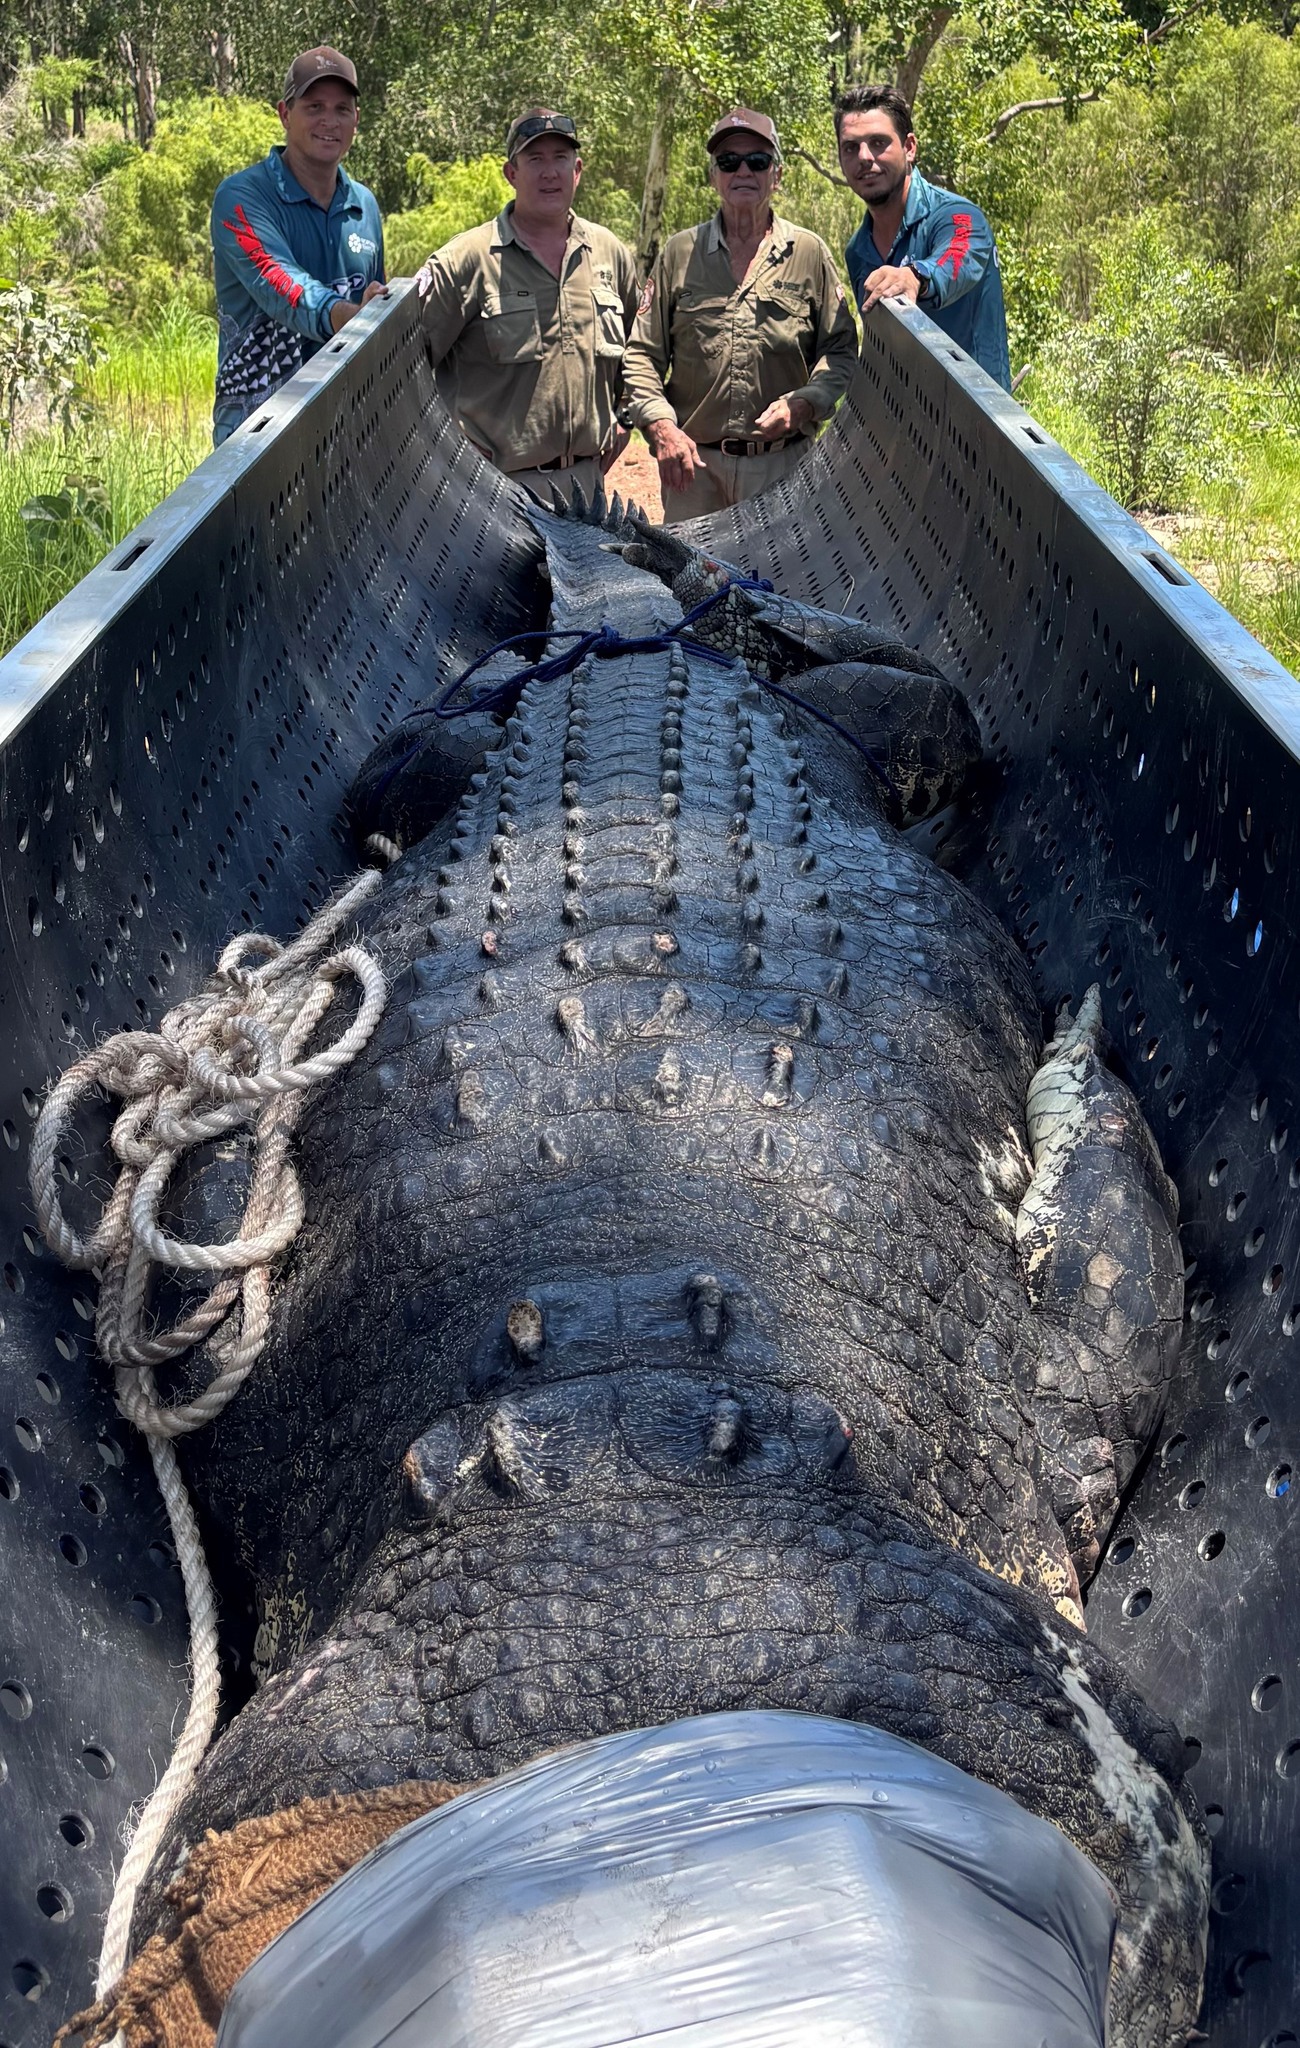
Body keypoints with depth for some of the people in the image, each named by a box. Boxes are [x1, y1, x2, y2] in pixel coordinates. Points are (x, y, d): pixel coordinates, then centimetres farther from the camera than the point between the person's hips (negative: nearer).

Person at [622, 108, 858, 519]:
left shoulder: (811, 254, 7)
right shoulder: (678, 253, 8)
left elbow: (842, 352, 7)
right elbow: (642, 354, 7)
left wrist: (801, 404, -11)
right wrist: (660, 425, -8)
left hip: (782, 461, 0)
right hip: (693, 459, 0)